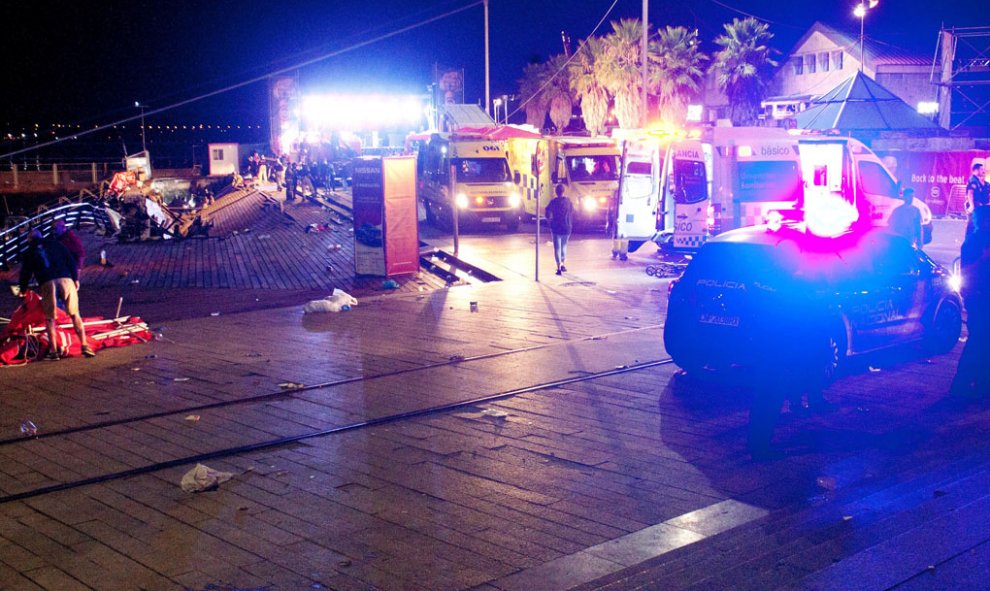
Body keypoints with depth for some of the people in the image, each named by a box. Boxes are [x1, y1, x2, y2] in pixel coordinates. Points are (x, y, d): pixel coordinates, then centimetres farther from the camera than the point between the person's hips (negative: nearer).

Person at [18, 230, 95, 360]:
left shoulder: (29, 252, 19)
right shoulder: (55, 244, 21)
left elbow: (26, 272, 22)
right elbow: (71, 260, 13)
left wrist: (23, 291, 36)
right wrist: (76, 279, 17)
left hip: (47, 283, -1)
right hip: (66, 279, 1)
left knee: (49, 318, 9)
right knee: (75, 314, 7)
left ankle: (53, 350, 3)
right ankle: (84, 345, -1)